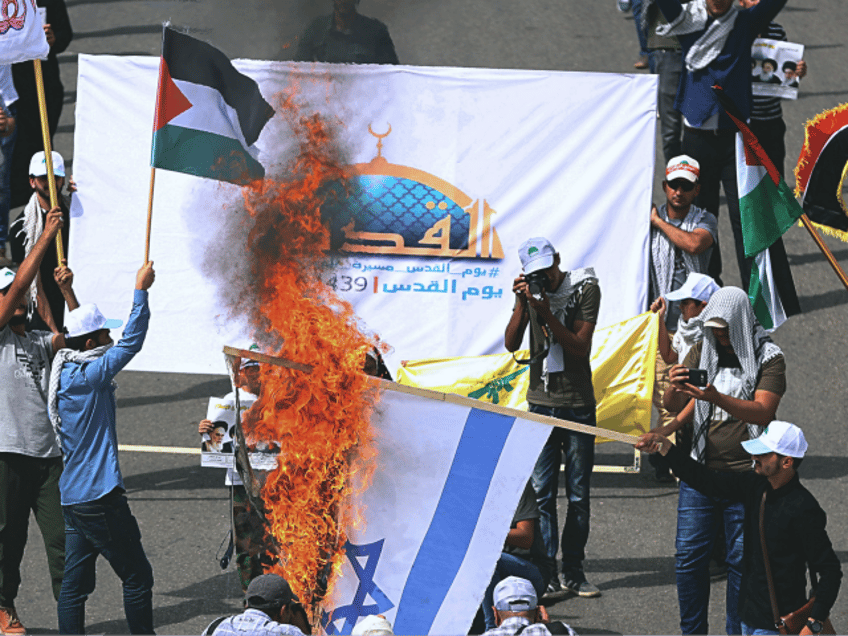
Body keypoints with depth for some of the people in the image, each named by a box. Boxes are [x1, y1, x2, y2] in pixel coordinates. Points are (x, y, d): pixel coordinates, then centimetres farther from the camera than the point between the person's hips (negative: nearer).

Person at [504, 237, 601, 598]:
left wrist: (547, 314, -21)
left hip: (578, 404, -2)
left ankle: (573, 571, 8)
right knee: (541, 493, -3)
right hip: (541, 402, 2)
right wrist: (523, 304, -15)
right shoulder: (529, 290, 4)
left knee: (578, 494, 2)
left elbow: (581, 348, -12)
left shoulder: (585, 290, -6)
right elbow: (511, 344, -3)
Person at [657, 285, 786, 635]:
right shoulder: (702, 351, 8)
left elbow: (762, 412, -17)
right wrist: (674, 388, -20)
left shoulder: (768, 358, -4)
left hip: (744, 475, -3)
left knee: (740, 560, 1)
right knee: (689, 556, 1)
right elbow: (673, 407, 4)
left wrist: (716, 397, -32)